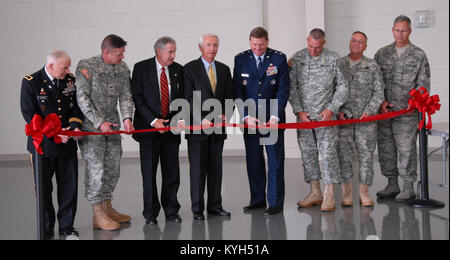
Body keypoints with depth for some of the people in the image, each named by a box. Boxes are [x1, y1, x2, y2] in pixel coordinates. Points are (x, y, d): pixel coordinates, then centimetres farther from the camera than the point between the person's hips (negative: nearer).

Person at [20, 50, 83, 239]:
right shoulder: (31, 82, -8)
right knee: (44, 188, 6)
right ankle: (46, 229, 21)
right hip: (43, 145, -4)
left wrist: (75, 126, -9)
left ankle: (67, 227, 21)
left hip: (67, 144, 4)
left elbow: (76, 107, 11)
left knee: (70, 186, 6)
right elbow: (29, 115, -11)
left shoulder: (70, 80, 5)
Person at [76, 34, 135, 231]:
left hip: (113, 126, 6)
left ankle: (107, 207, 26)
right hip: (91, 126, -6)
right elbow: (82, 98, -15)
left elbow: (125, 95, 3)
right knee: (96, 169, -7)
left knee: (113, 168, 11)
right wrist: (99, 123, -20)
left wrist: (127, 118, -14)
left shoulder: (123, 69, 5)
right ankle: (98, 215, 3)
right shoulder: (86, 66, -12)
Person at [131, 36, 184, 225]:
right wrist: (153, 121, -15)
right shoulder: (141, 68, -3)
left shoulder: (178, 70, 7)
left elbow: (182, 97, 10)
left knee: (172, 172, 5)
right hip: (149, 127, -2)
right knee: (149, 173, 4)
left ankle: (171, 210, 19)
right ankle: (151, 213, 16)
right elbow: (137, 97, -7)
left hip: (171, 128, 3)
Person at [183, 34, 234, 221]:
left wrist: (227, 114, -7)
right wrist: (202, 119, -17)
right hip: (197, 126, -4)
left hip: (218, 126, 4)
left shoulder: (224, 69, 12)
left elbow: (229, 96, 12)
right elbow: (188, 98, -8)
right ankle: (197, 208, 8)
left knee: (216, 167, 9)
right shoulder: (189, 69, -2)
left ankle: (215, 205, 18)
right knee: (197, 168, 0)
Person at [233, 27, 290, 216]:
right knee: (253, 160, 8)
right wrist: (246, 116, -10)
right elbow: (238, 90, 0)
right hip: (249, 118, 2)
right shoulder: (240, 59, 3)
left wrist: (275, 116, -14)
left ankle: (275, 203, 7)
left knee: (275, 160, 0)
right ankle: (257, 200, 19)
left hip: (273, 118, -2)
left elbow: (283, 89, -5)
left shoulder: (279, 59, -1)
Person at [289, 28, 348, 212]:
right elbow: (291, 87, 4)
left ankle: (329, 195, 1)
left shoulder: (333, 59, -1)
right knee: (307, 153, 6)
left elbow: (343, 86, 0)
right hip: (304, 116, 3)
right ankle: (315, 193, 16)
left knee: (328, 153, -6)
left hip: (326, 115, -3)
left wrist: (331, 109, -9)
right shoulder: (297, 59, 3)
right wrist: (299, 111, -4)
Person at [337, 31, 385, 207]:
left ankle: (364, 193, 10)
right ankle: (346, 193, 9)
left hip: (366, 119, 0)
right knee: (343, 155, 0)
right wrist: (337, 111, -4)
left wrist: (368, 111, -8)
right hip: (343, 119, 0)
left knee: (366, 155, 0)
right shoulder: (338, 65, 10)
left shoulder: (372, 66, 8)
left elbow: (379, 92, 4)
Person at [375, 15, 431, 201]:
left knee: (406, 149, -4)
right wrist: (381, 101, -2)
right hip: (384, 110, 4)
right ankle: (392, 185, 19)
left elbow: (424, 84, 1)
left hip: (407, 112, -3)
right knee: (385, 148, 7)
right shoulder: (382, 54, 12)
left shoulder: (419, 55, 4)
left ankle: (408, 188, 6)